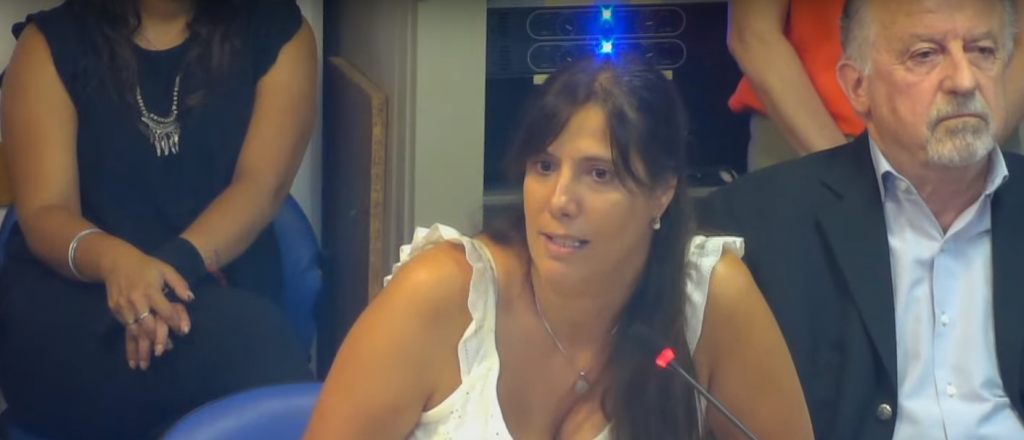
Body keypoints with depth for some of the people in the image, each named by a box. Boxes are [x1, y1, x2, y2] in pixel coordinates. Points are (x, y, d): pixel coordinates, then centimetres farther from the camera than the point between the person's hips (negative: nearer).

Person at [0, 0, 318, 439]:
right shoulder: (51, 42, 5)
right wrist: (114, 261, -29)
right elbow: (44, 211, -5)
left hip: (217, 290, 1)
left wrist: (175, 265, -27)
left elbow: (261, 186, -7)